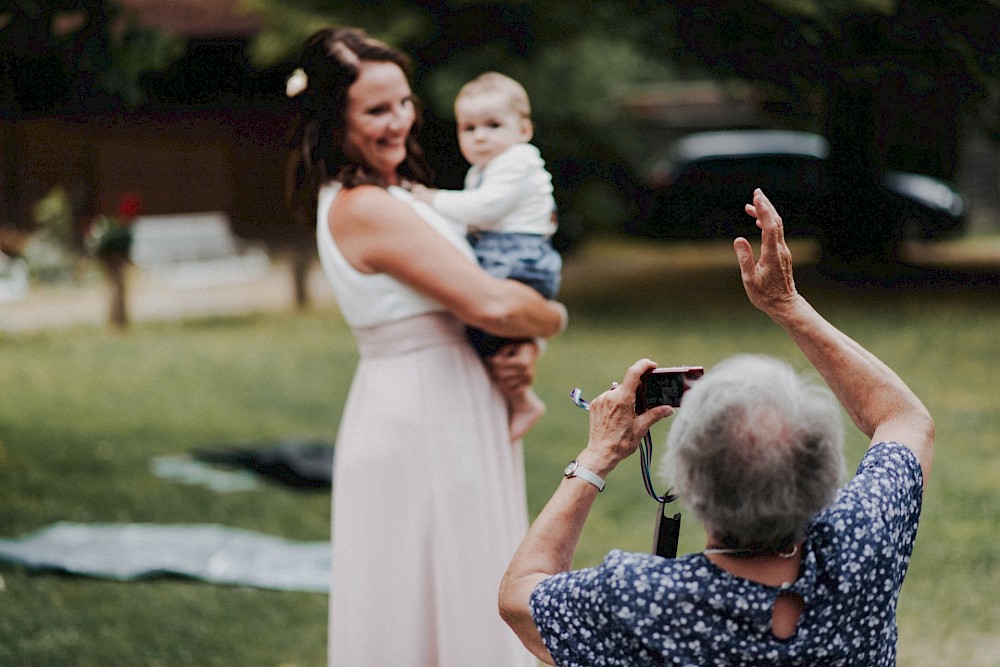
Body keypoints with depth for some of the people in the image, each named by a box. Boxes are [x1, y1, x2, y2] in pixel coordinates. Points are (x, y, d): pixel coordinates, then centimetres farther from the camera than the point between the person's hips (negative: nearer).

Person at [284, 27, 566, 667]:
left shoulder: (387, 195, 11)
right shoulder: (365, 208, -19)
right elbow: (489, 303, -22)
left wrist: (525, 350, -6)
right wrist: (552, 319, -3)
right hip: (421, 420, -10)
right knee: (440, 599, -2)